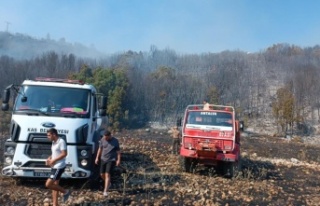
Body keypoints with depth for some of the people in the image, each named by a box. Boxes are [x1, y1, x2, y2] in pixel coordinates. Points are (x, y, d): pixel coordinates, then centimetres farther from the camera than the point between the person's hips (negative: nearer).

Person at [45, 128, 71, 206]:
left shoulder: (61, 141, -15)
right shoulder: (54, 142, 12)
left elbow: (64, 154, -21)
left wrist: (54, 160, -19)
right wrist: (49, 158, 4)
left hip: (59, 167, -9)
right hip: (54, 167, 9)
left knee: (48, 184, -11)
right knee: (55, 185, 11)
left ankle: (65, 191, 5)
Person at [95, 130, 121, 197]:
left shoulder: (115, 141, -9)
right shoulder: (102, 140, -2)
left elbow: (118, 151, -5)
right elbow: (100, 149, 9)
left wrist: (118, 160, -11)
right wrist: (97, 158, 7)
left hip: (111, 160, -4)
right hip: (103, 159, 4)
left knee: (107, 175, -11)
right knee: (102, 174, 9)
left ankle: (105, 191, -7)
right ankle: (108, 183, 38)